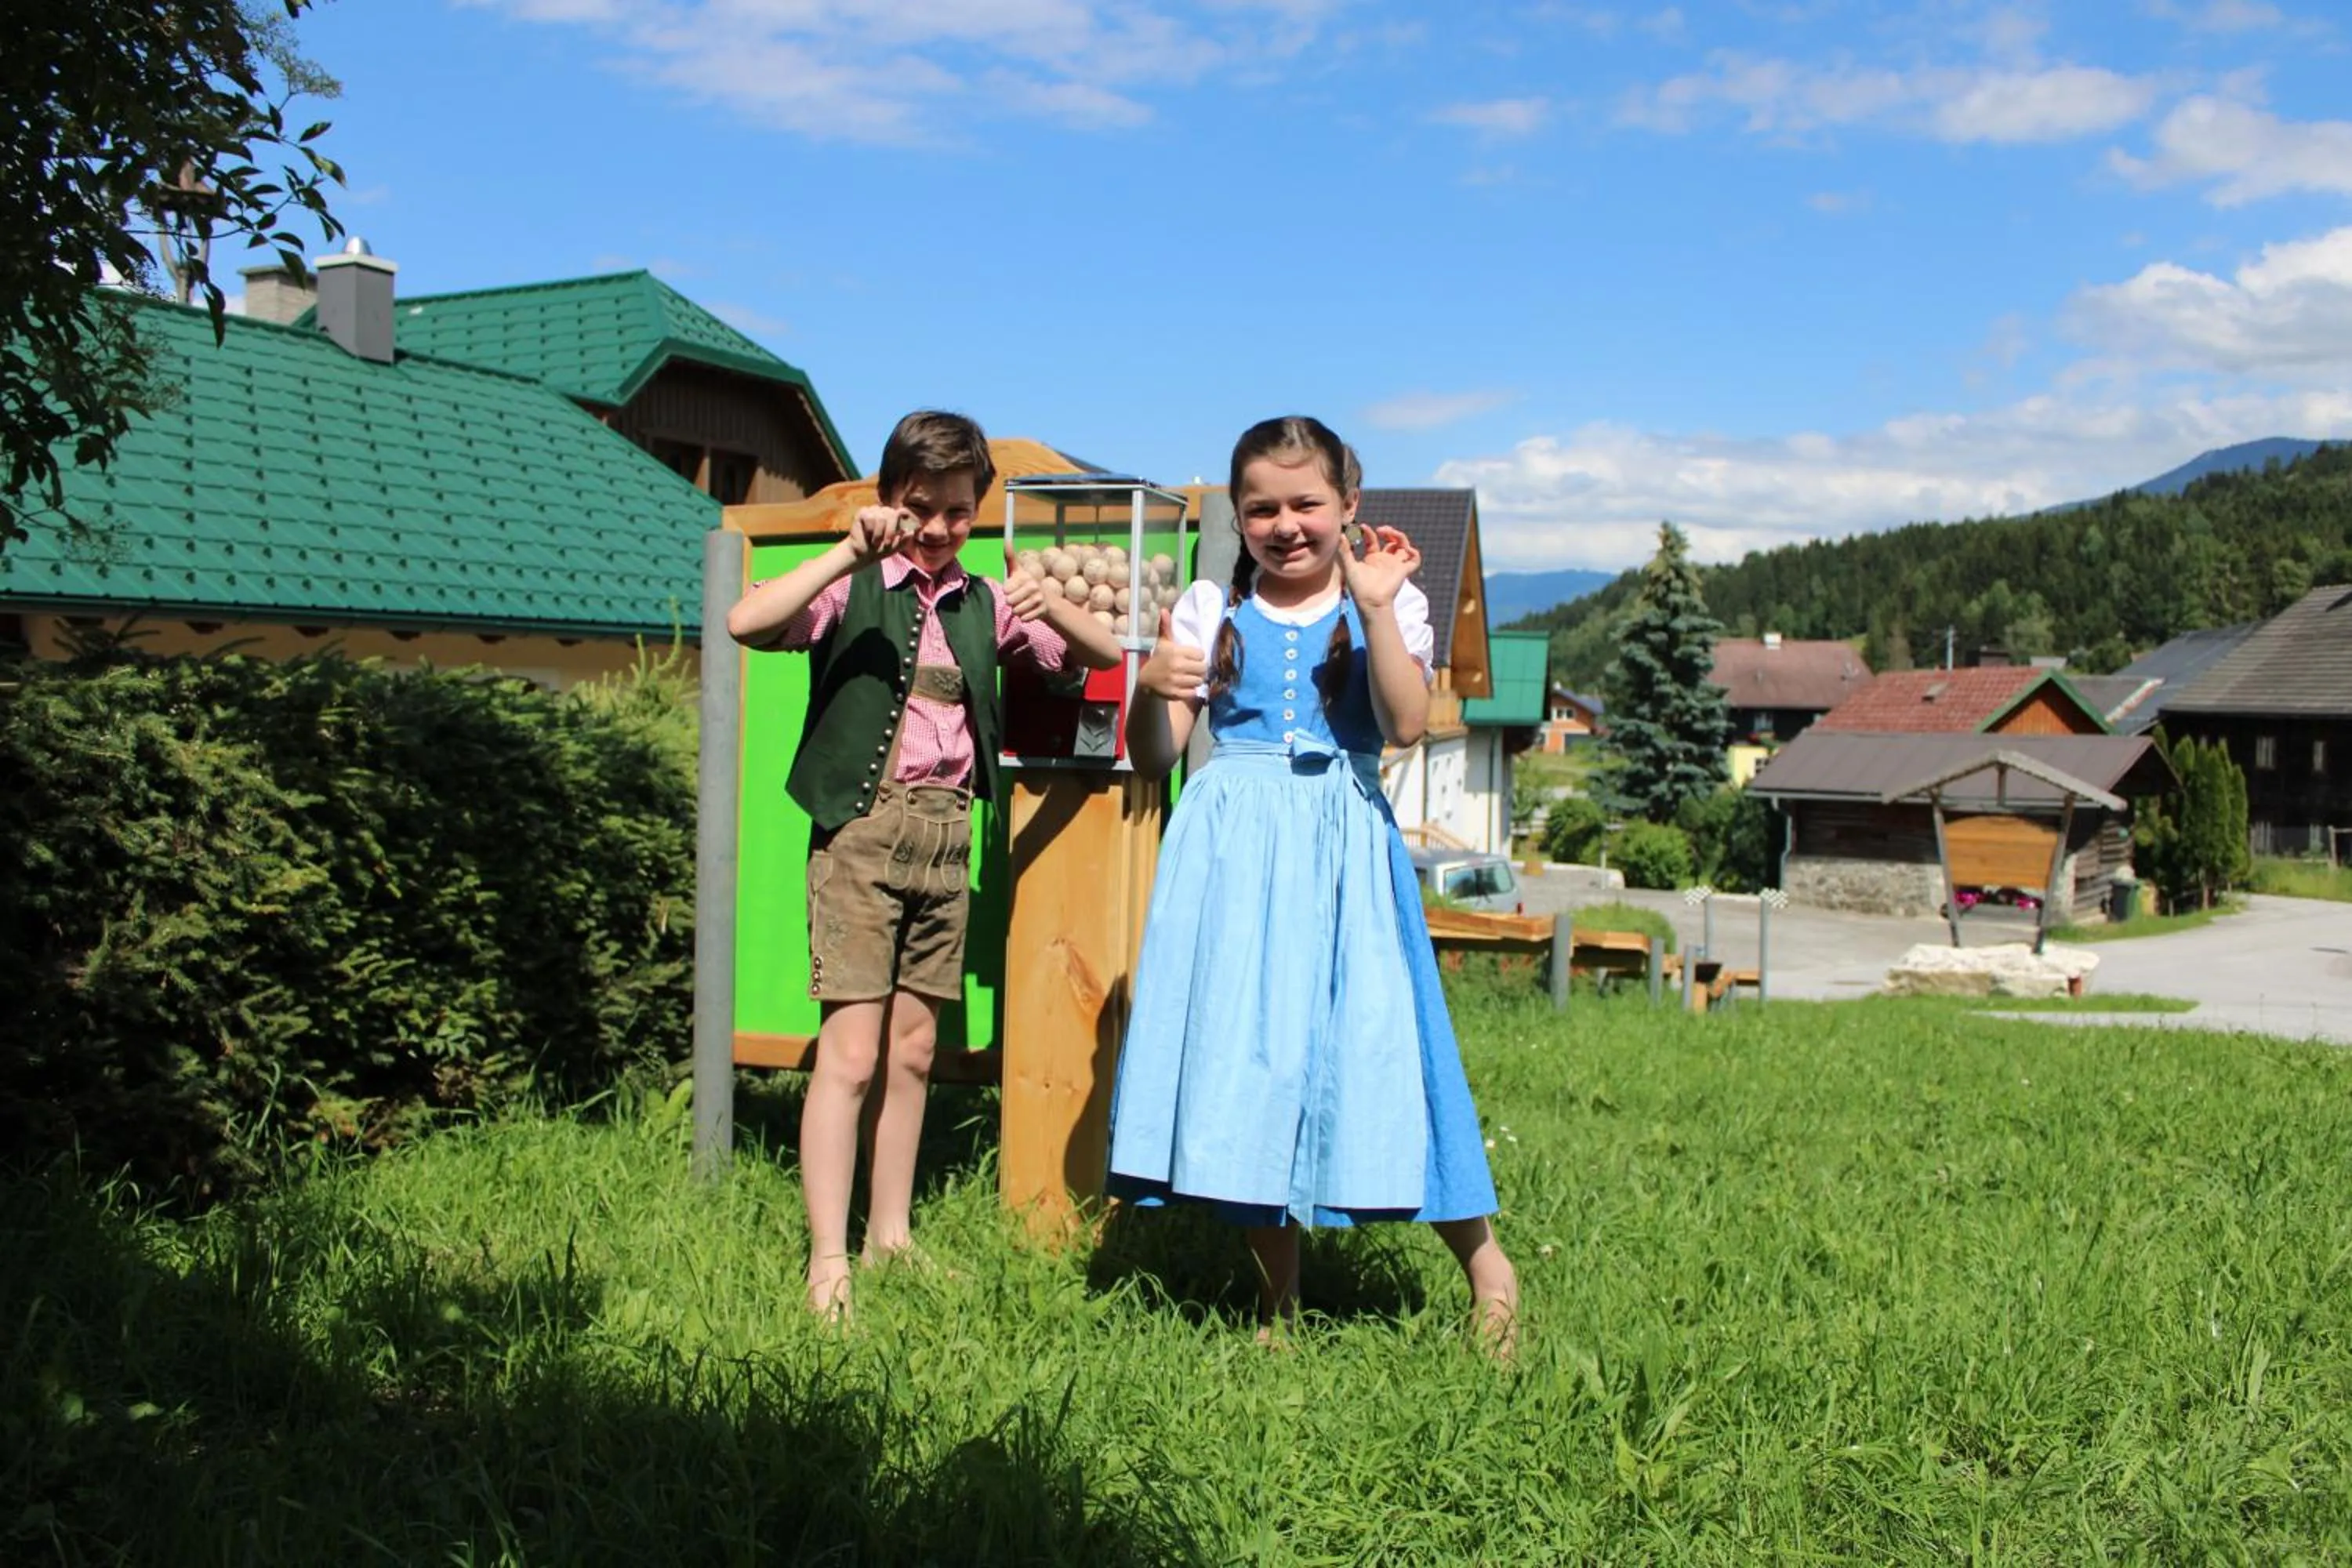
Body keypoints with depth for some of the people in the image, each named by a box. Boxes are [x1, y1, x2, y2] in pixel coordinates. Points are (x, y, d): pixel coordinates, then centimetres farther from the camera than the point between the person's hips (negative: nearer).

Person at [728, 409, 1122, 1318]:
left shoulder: (983, 604, 12)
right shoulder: (854, 589, -2)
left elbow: (1104, 654, 10)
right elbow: (748, 623, -20)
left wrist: (1050, 607, -10)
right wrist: (850, 552, -24)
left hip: (947, 833, 5)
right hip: (862, 828, -5)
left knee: (913, 1049, 11)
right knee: (851, 1053, -8)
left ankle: (890, 1237, 22)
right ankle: (828, 1262, -2)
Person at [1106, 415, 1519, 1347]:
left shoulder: (1385, 605, 5)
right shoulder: (1210, 610, 8)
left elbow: (1406, 726, -13)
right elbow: (1154, 757, 5)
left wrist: (1376, 608, -18)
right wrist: (1149, 689, -15)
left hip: (1342, 850, -2)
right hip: (1232, 851, 2)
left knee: (1365, 1042, -4)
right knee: (1238, 1050, 3)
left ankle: (1484, 1262, 15)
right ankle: (1279, 1296, 17)